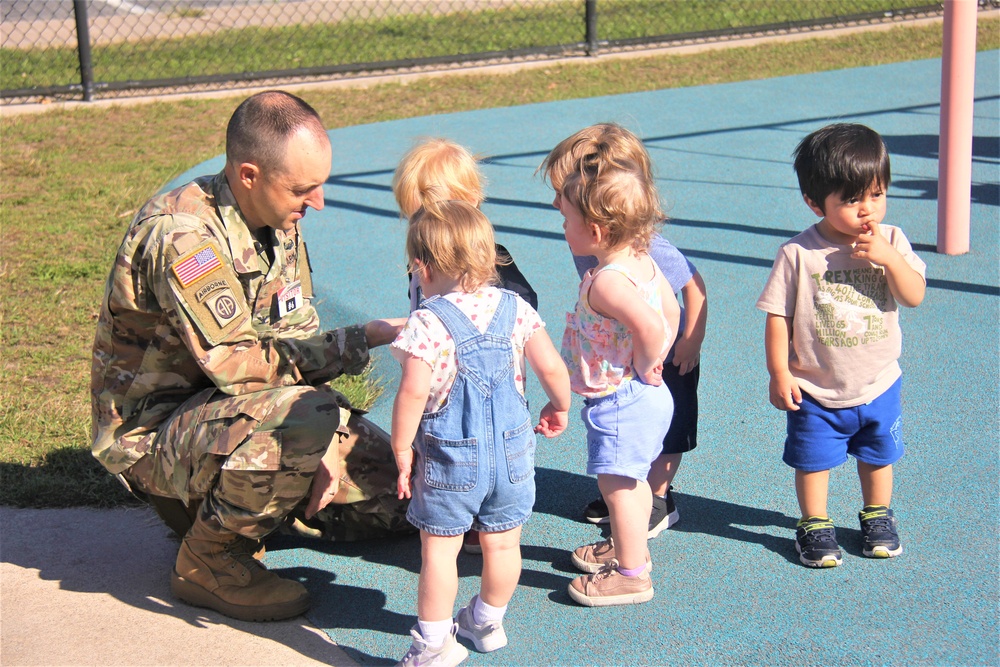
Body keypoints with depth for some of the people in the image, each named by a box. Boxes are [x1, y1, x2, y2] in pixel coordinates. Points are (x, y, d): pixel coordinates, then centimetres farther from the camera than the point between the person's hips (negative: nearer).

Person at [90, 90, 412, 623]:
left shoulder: (277, 220, 0)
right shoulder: (180, 235, -27)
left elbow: (298, 339, 3)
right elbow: (235, 364, -29)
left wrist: (327, 446, -13)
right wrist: (360, 340, -25)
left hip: (224, 404, 9)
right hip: (152, 433, -9)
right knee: (303, 415, -36)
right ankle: (208, 561, -12)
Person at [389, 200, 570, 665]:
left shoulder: (428, 323, -17)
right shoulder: (515, 308, -2)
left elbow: (413, 393, -21)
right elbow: (552, 368, 1)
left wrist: (402, 450, -10)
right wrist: (559, 408, 20)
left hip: (448, 457, -5)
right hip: (511, 451, 5)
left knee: (439, 550, 7)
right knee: (502, 544, 18)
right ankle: (487, 622, 37)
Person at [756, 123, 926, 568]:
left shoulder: (891, 242, -8)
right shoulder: (798, 255, -17)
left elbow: (915, 297, -12)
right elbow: (778, 316, -11)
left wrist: (889, 259, -26)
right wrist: (779, 373, -12)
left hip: (878, 385, 3)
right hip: (816, 391, -3)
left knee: (878, 457, 19)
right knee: (813, 461, 10)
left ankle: (877, 516, 41)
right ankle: (815, 525, 30)